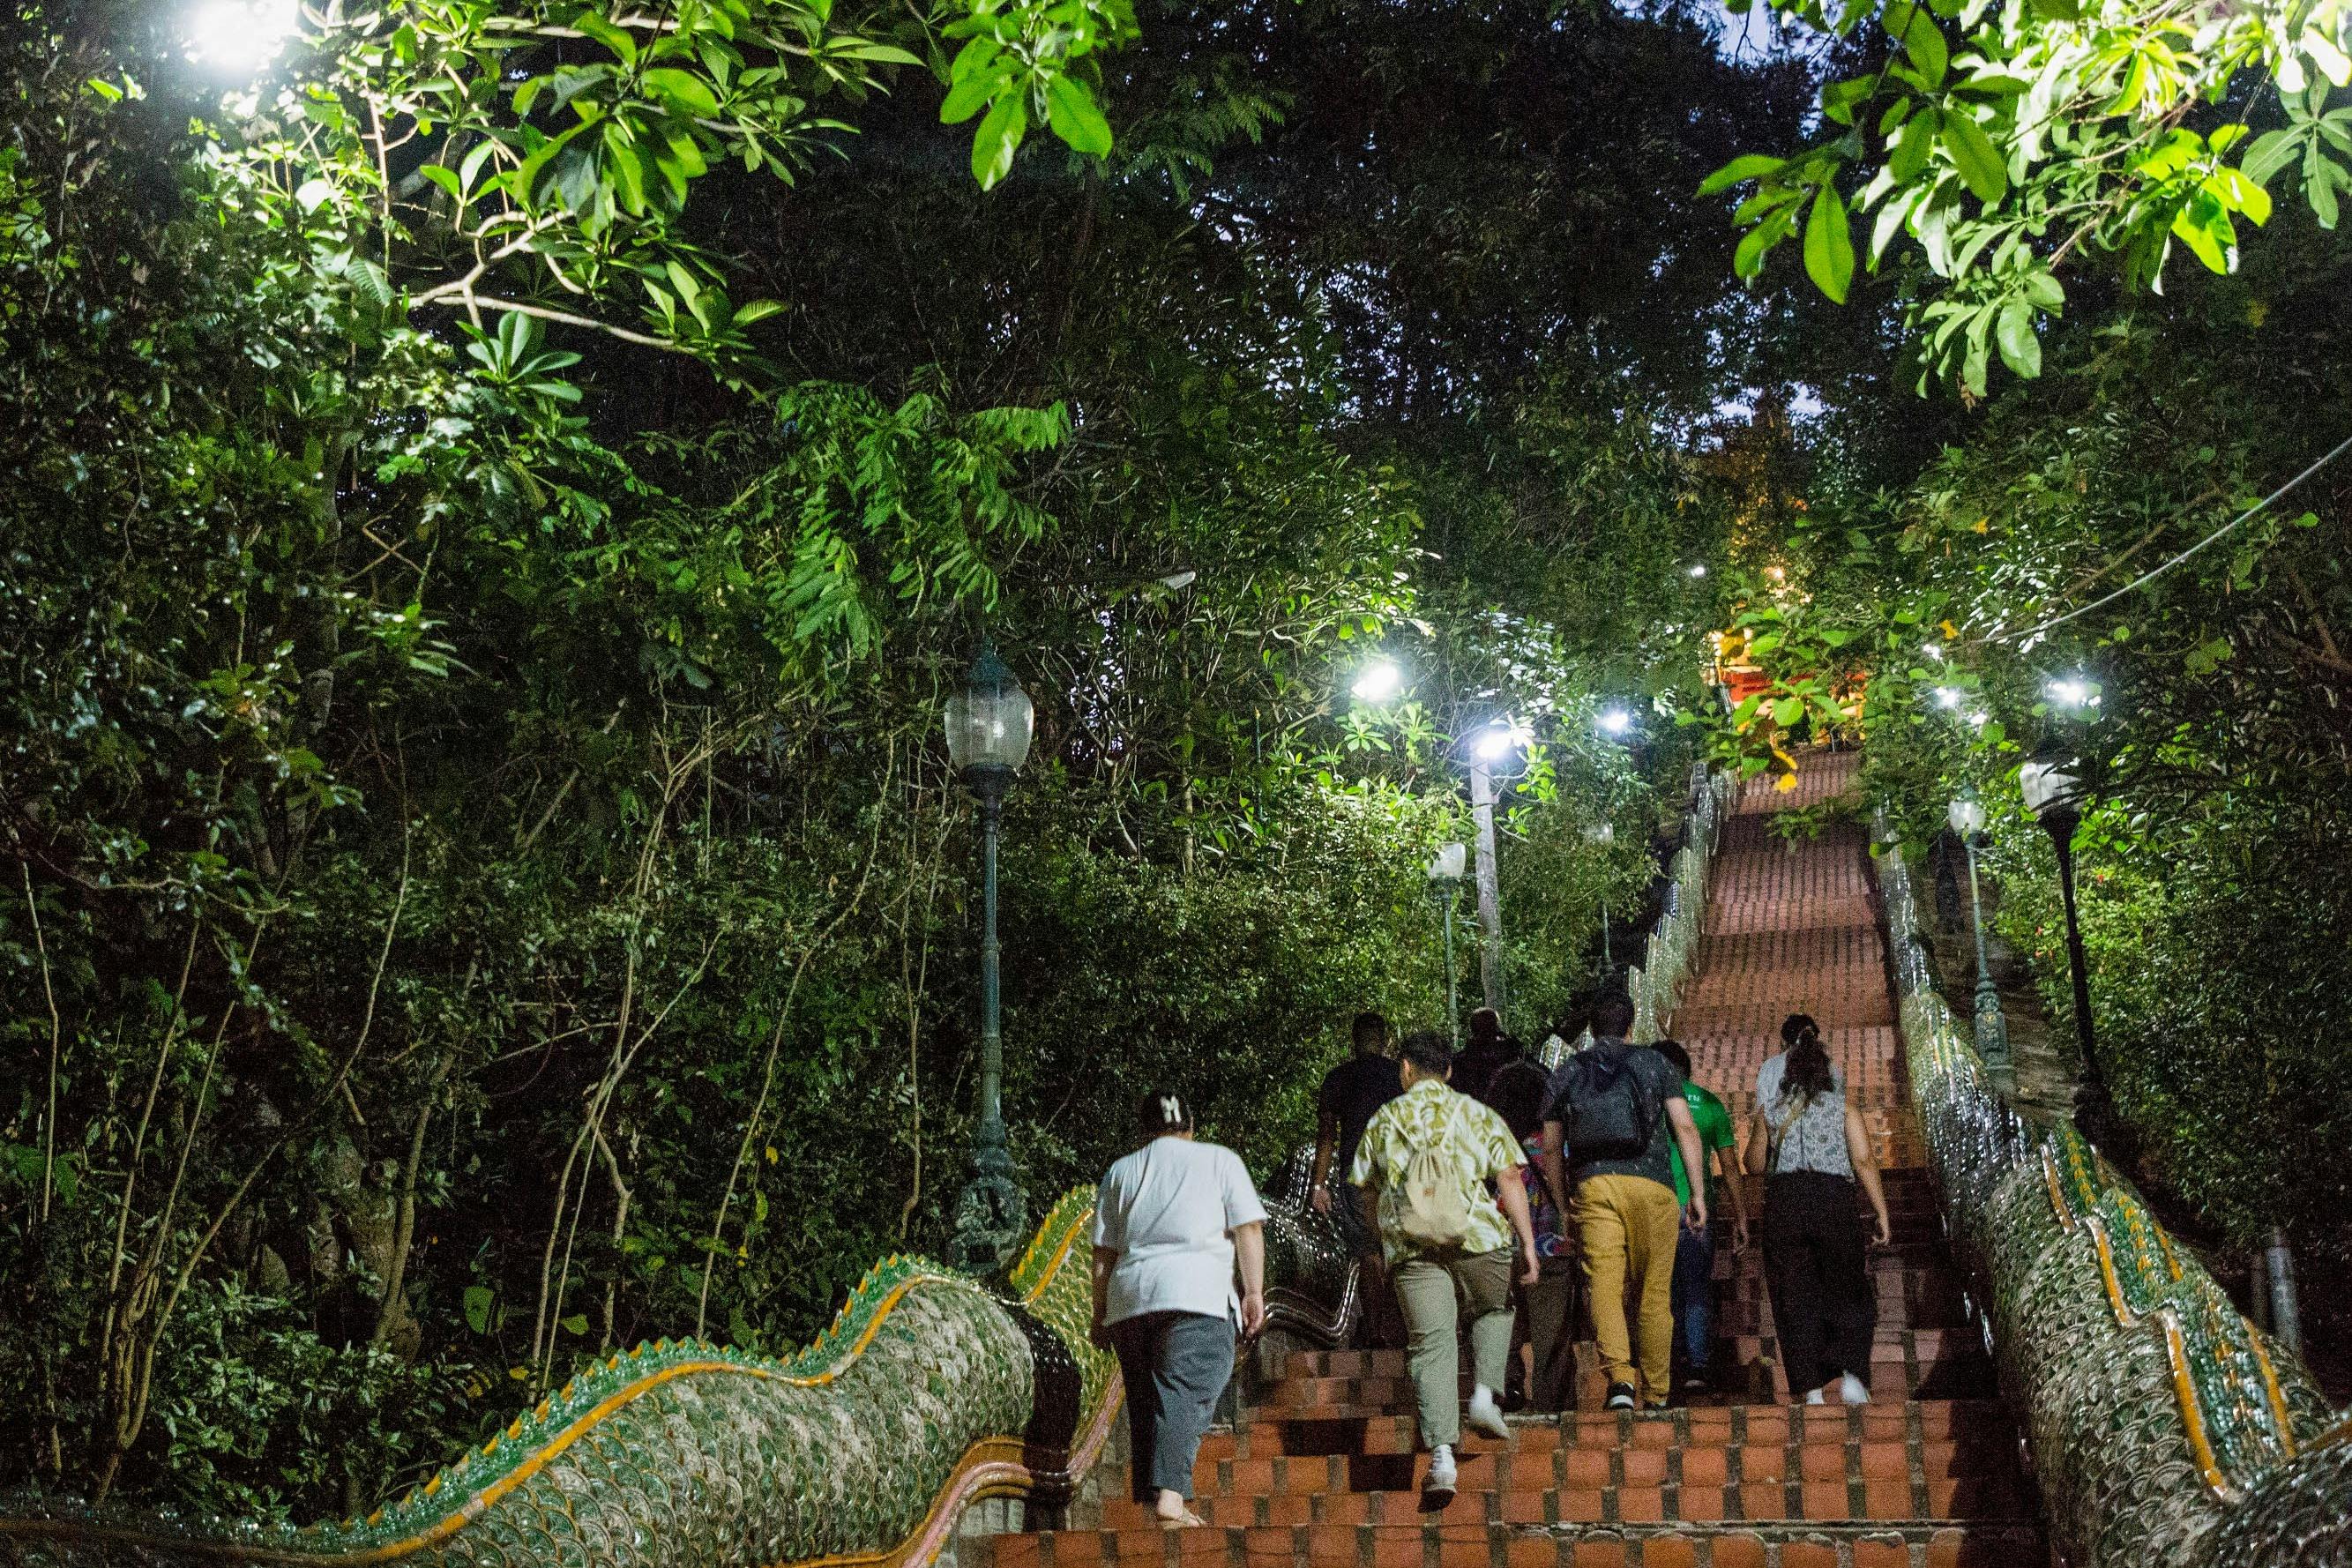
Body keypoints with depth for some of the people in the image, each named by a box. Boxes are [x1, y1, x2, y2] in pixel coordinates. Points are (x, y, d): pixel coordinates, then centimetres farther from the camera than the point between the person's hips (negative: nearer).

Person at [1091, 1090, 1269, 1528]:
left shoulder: (1119, 1172, 19)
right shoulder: (1219, 1160, 12)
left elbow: (1103, 1252, 15)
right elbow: (1249, 1229, 3)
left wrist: (1100, 1313, 19)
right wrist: (1254, 1292, 5)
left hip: (1129, 1297, 3)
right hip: (1196, 1293, -3)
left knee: (1144, 1398, 10)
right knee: (1186, 1393, -11)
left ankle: (1151, 1497, 6)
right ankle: (1170, 1494, -26)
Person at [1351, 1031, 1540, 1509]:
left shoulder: (1383, 1120, 17)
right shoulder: (1478, 1114, 14)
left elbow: (1367, 1194, 20)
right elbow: (1509, 1180, 4)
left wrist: (1385, 1239, 34)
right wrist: (1527, 1243, 5)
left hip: (1408, 1244, 0)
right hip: (1478, 1234, 0)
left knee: (1429, 1343, -1)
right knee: (1494, 1310, 26)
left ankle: (1441, 1453, -12)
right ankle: (1486, 1392, 6)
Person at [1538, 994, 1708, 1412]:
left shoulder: (1567, 1072, 16)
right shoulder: (1654, 1062, 13)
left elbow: (1551, 1147, 15)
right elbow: (1685, 1127, 4)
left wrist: (1562, 1206, 22)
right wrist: (1698, 1192, 6)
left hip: (1591, 1184, 0)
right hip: (1650, 1184, 0)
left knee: (1603, 1285, -5)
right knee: (1654, 1292, 7)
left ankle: (1620, 1376, -25)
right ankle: (1656, 1395, 11)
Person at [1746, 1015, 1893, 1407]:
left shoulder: (1771, 1110, 9)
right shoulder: (1844, 1109, 7)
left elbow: (1755, 1164, 12)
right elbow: (1864, 1161, -2)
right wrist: (1882, 1213, 0)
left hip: (1784, 1202, 1)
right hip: (1836, 1200, 0)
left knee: (1796, 1300, 3)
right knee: (1849, 1295, 9)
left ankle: (1811, 1387, -3)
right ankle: (1850, 1373, -10)